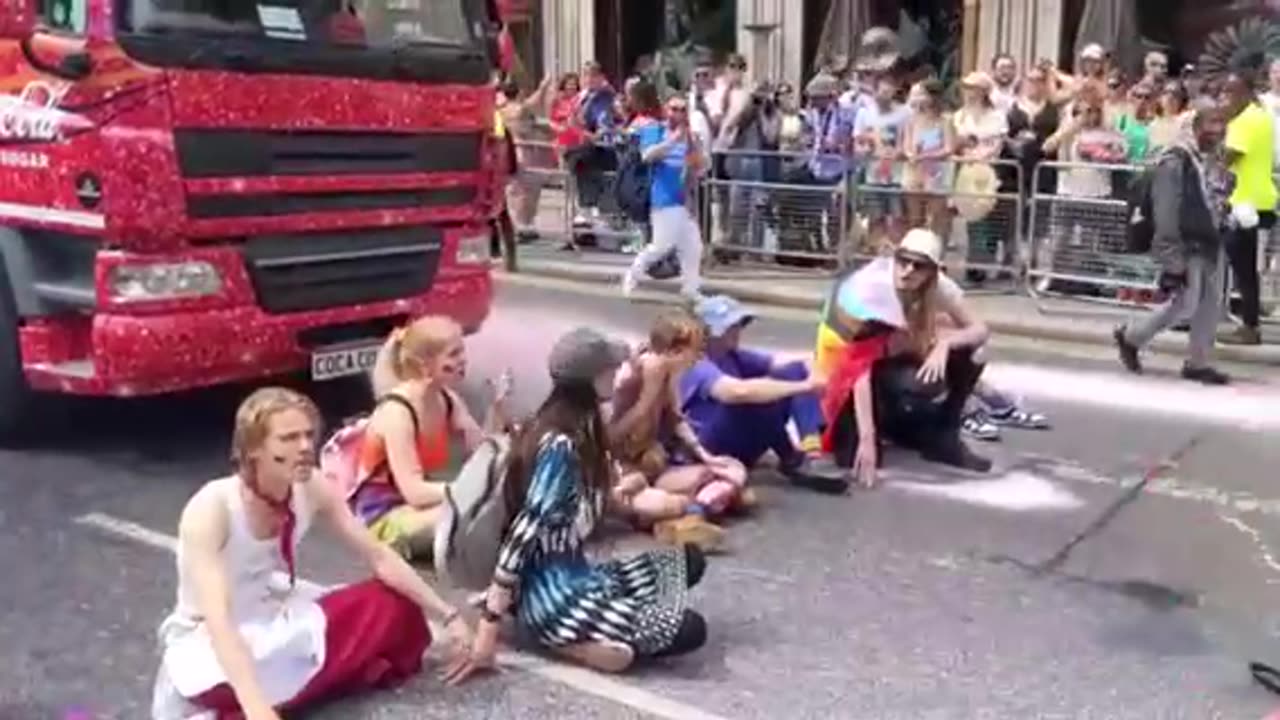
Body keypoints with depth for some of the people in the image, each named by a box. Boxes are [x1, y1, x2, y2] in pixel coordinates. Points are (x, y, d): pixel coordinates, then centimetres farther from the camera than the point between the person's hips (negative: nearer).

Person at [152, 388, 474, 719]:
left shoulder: (311, 489, -13)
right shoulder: (210, 509, -29)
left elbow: (380, 557, -8)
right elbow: (216, 618, -39)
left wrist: (448, 615, -13)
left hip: (278, 623, 6)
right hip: (207, 643, -6)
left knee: (394, 607, -8)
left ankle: (286, 685, -7)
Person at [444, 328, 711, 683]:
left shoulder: (572, 435, 6)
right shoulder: (561, 446, -22)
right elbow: (522, 536, -24)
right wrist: (488, 629, -24)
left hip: (573, 577, 10)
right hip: (555, 596, -10)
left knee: (687, 560, 12)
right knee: (687, 631, -16)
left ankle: (588, 636, 5)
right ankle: (562, 638, -5)